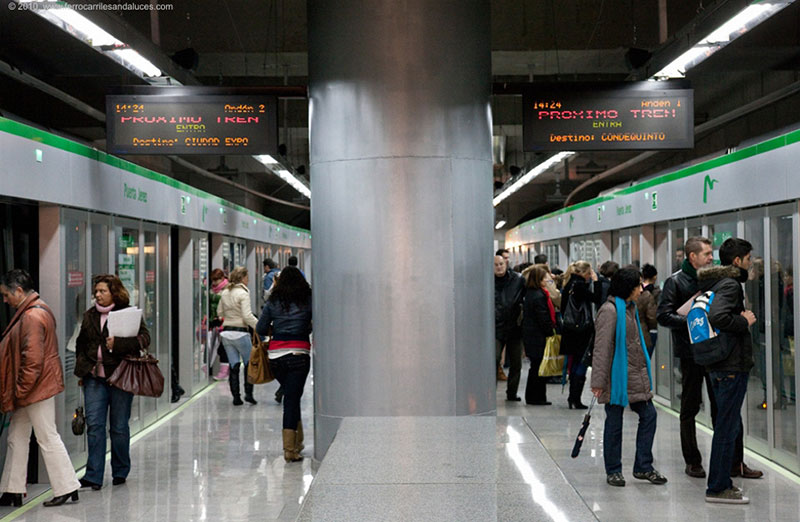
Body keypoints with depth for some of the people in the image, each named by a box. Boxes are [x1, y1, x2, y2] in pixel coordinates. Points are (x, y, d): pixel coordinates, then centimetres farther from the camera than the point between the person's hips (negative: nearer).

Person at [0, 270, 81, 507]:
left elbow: (33, 360, -24)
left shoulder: (32, 316, -20)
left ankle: (67, 488, 6)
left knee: (48, 438, -3)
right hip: (34, 387, 11)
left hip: (37, 387, -11)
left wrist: (20, 390, -18)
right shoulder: (36, 310, 14)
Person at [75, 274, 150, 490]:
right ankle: (94, 475, -2)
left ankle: (120, 472, 21)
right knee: (94, 425, -4)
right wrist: (82, 370, 11)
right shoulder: (89, 316, 13)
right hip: (94, 377, 4)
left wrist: (118, 344, -23)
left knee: (119, 426, 6)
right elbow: (81, 344, 21)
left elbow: (144, 338, -11)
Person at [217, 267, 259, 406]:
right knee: (249, 363, 9)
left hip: (226, 332, 6)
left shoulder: (224, 293, 8)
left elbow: (219, 312, 18)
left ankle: (236, 397, 6)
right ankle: (248, 393, 3)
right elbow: (247, 316, -20)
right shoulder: (243, 293, -13)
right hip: (240, 333, -6)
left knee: (233, 365, 8)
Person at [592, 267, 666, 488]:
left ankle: (643, 467, 14)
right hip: (617, 377, -8)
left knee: (648, 415, 4)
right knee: (614, 423, 3)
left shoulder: (630, 308, 13)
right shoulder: (610, 310, -15)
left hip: (636, 375, 8)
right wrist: (598, 381, -19)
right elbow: (601, 348, -18)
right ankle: (613, 471, 15)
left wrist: (645, 373, 21)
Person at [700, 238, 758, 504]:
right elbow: (718, 316, -33)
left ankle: (721, 481, 25)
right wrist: (745, 321, -17)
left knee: (727, 424, 17)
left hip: (719, 365, 10)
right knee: (727, 427, -4)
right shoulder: (730, 284, -16)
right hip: (732, 365, -10)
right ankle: (718, 488, 2)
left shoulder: (713, 282, 14)